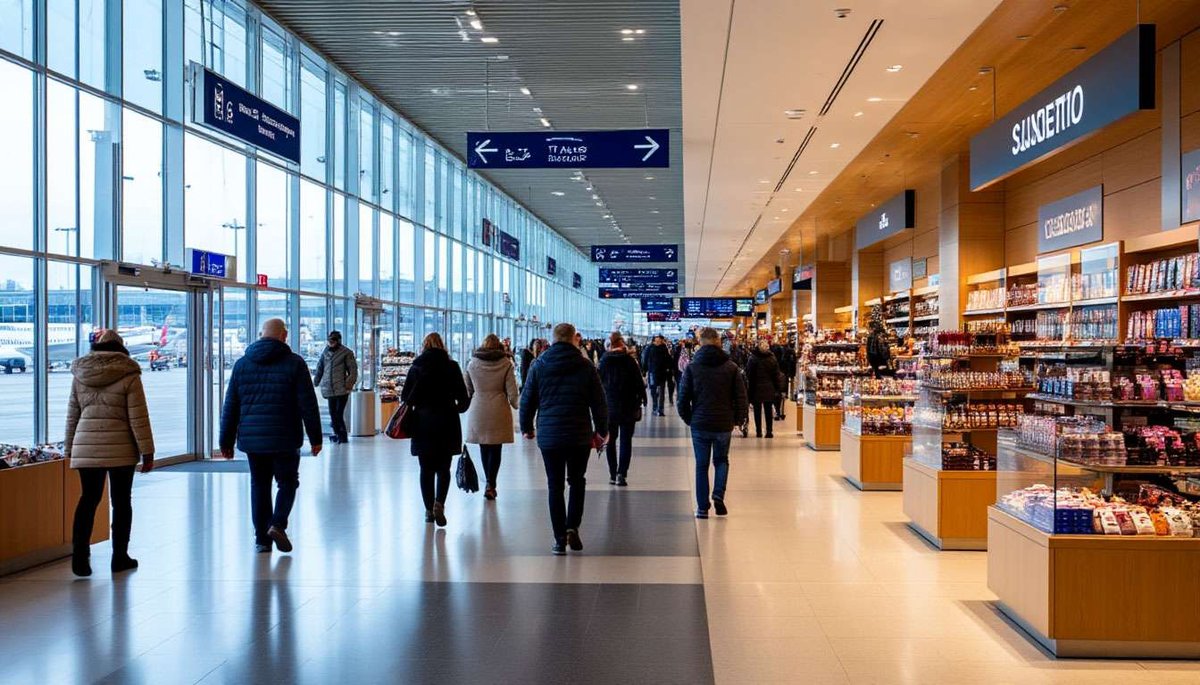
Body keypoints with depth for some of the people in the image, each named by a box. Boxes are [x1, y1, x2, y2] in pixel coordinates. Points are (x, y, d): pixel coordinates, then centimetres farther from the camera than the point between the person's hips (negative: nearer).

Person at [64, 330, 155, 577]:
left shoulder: (79, 375, 7)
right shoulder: (129, 376, -6)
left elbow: (72, 415, 12)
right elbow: (138, 417, -7)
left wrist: (69, 449, 20)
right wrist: (147, 452, -3)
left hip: (85, 447, 3)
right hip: (120, 449, -3)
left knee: (88, 499, 10)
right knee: (121, 501, 8)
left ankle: (79, 555, -2)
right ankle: (120, 557, 14)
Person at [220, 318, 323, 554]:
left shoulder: (242, 364, 7)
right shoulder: (294, 363, -4)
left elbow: (230, 406, 9)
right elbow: (308, 405, -6)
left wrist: (226, 441, 15)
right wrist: (315, 438, 0)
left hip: (251, 438, 3)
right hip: (284, 439, -3)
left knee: (259, 485, 12)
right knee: (287, 482, 11)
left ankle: (261, 538, 13)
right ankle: (277, 524, -9)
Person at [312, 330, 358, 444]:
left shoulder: (346, 352, -1)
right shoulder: (325, 352, 14)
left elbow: (353, 369, -4)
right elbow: (320, 368, 22)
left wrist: (350, 382, -15)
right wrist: (315, 382, 20)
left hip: (342, 389, -5)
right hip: (329, 389, 5)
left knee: (339, 414, -7)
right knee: (333, 413, 7)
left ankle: (341, 436, 3)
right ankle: (338, 435, 16)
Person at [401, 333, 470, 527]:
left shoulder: (416, 367, 0)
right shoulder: (451, 367, -2)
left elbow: (405, 397, -1)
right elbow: (464, 398, -3)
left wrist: (413, 409, 18)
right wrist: (455, 409, 16)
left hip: (422, 424, 1)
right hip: (447, 424, -1)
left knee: (426, 470, 10)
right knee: (443, 469, 7)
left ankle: (429, 510, 13)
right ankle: (439, 503, -14)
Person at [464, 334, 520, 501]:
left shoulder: (472, 363, 3)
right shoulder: (506, 363, -3)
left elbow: (467, 390, 12)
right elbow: (512, 392, -3)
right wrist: (517, 404, 15)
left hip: (478, 411, 2)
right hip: (499, 411, -2)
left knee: (484, 448, 12)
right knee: (495, 449, 2)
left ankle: (489, 483, 18)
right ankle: (491, 484, -8)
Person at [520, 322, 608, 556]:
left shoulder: (538, 366, 1)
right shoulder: (586, 367, -1)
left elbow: (527, 399, 5)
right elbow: (599, 403, 2)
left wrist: (527, 428, 19)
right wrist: (601, 431, 14)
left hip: (549, 436, 0)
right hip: (580, 436, 0)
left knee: (555, 486, 7)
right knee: (577, 481, 17)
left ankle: (560, 539, 6)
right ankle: (572, 527, 0)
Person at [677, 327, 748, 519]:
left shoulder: (692, 367, -5)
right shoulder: (731, 367, -2)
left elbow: (682, 399, -6)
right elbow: (741, 397, -2)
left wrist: (688, 419, 9)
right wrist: (739, 419, 12)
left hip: (700, 424, -1)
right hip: (724, 424, 1)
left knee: (701, 465, 10)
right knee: (721, 460, 20)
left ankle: (702, 507, 10)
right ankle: (718, 495, 0)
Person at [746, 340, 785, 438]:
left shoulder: (753, 359, -7)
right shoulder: (772, 359, -2)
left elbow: (748, 375, -3)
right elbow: (777, 375, 1)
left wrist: (750, 388, 6)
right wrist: (778, 388, 8)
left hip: (756, 389, -2)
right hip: (769, 390, 2)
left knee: (757, 411, 5)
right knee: (768, 411, 7)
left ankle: (758, 432, 5)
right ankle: (769, 432, 6)